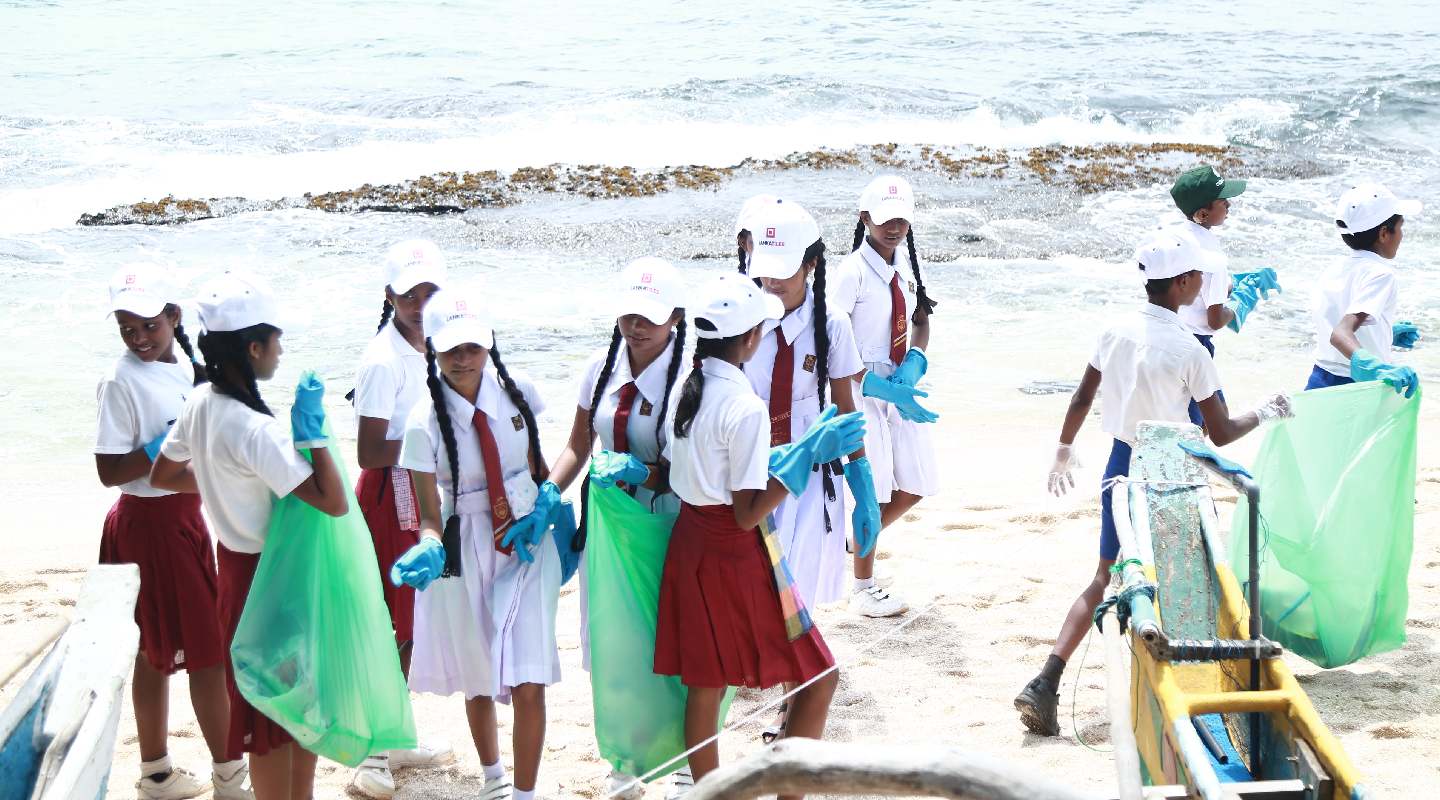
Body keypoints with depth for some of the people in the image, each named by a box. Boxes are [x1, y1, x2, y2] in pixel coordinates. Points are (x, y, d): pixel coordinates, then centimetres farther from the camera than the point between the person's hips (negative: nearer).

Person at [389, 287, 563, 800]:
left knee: (528, 684, -9)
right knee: (479, 683, 16)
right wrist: (428, 550, -33)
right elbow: (430, 515, -13)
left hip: (527, 544, 1)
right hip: (464, 555, -1)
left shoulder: (516, 393, -7)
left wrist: (547, 496, -3)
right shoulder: (426, 421, -15)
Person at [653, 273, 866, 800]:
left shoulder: (687, 388, 1)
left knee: (705, 686, 16)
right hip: (735, 554, -8)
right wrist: (809, 453, -20)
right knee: (819, 677, 4)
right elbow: (748, 513, -21)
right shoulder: (745, 408, -22)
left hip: (690, 542, 8)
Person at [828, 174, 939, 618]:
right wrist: (882, 388, -25)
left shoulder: (906, 262, 4)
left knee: (915, 486, 10)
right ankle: (863, 587, 17)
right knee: (874, 490, 0)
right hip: (862, 392, -7)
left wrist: (915, 361, -6)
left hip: (901, 388, 7)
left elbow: (921, 319, 15)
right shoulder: (853, 270, -18)